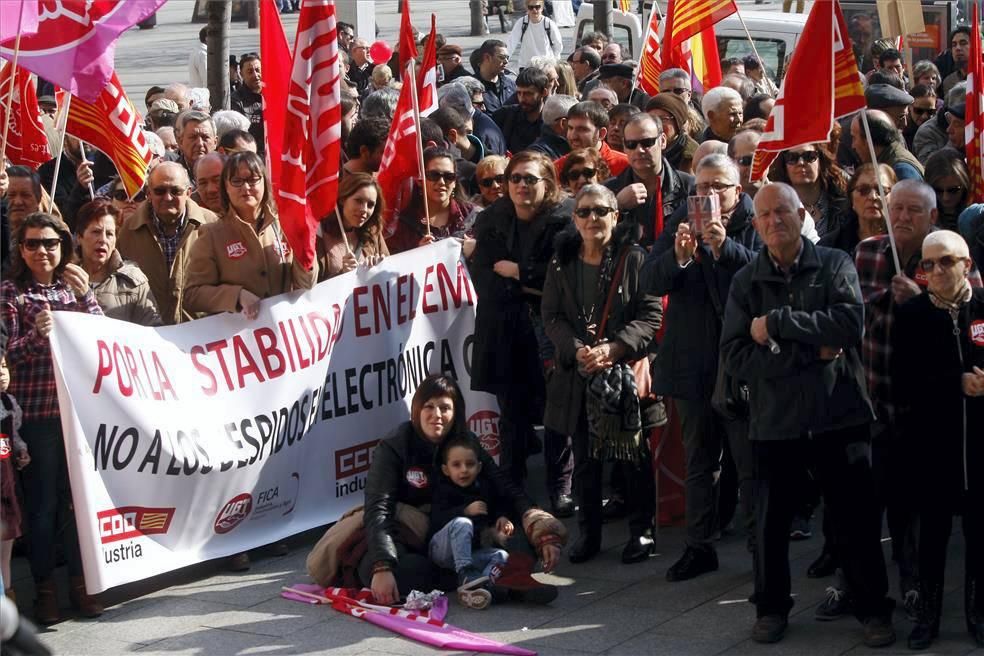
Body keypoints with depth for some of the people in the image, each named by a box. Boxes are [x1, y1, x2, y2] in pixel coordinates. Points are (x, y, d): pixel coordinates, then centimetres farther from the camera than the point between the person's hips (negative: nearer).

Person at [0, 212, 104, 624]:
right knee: (42, 502, 0)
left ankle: (80, 582, 17)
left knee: (78, 497, 7)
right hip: (35, 410, -3)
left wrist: (84, 296, -8)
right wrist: (36, 334, -25)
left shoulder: (74, 285, 11)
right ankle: (44, 588, 9)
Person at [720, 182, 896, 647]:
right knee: (771, 522, 11)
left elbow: (850, 324, -18)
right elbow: (734, 357, -8)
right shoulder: (745, 282, 2)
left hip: (839, 416, -1)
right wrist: (810, 353, -14)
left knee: (857, 520, 6)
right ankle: (771, 607, 29)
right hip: (774, 421, 1)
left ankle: (874, 609, 22)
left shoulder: (835, 265, -1)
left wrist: (776, 323, -17)